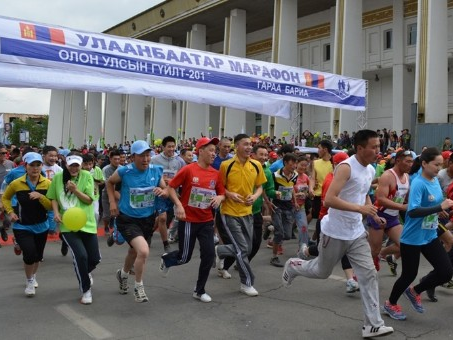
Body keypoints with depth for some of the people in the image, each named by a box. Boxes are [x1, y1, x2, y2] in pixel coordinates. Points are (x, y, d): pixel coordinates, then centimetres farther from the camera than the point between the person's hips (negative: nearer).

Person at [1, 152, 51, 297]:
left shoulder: (47, 183, -10)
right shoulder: (16, 183, -12)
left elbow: (52, 206, -11)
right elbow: (5, 198, 7)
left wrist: (40, 196, -26)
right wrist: (10, 212, -7)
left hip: (41, 226, 2)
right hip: (22, 226, -2)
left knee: (38, 256, 17)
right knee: (30, 254, -18)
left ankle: (33, 276, 48)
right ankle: (29, 282, 10)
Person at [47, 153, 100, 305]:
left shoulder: (87, 176, -4)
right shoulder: (58, 177, 0)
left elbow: (89, 200, -7)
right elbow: (53, 198, 9)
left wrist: (75, 190, -21)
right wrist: (56, 212, -7)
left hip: (87, 223, 1)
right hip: (67, 224, -1)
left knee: (95, 258, 7)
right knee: (81, 255, -18)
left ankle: (85, 272, 45)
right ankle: (86, 291, 3)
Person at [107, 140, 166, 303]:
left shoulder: (156, 170, -10)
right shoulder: (124, 171, -17)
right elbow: (109, 183, 4)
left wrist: (162, 191, -19)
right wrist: (113, 202, -5)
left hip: (148, 219, 5)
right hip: (127, 220, -4)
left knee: (134, 251, 25)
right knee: (144, 251, -24)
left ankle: (123, 274, 58)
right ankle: (139, 287, 1)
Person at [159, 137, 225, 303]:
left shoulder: (215, 173, 2)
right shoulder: (188, 170, -12)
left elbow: (222, 194, 13)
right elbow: (170, 188, -7)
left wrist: (219, 198, -10)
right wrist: (179, 205, -19)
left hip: (207, 221, 5)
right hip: (188, 221, -4)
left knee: (209, 255, 0)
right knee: (184, 257, 5)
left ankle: (199, 291, 19)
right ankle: (166, 259, 41)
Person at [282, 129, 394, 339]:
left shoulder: (371, 170, 5)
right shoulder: (346, 167, -22)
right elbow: (329, 199, -31)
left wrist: (371, 212, 9)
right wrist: (360, 209, -34)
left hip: (357, 233, 7)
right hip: (335, 233, -7)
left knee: (369, 275, -1)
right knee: (322, 272, 12)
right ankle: (292, 266, 41)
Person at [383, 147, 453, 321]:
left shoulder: (435, 181, 4)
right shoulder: (418, 183, -21)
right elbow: (413, 211, -32)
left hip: (430, 236, 8)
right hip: (412, 239, -7)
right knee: (409, 274, 5)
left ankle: (414, 291, 27)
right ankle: (391, 304, 30)